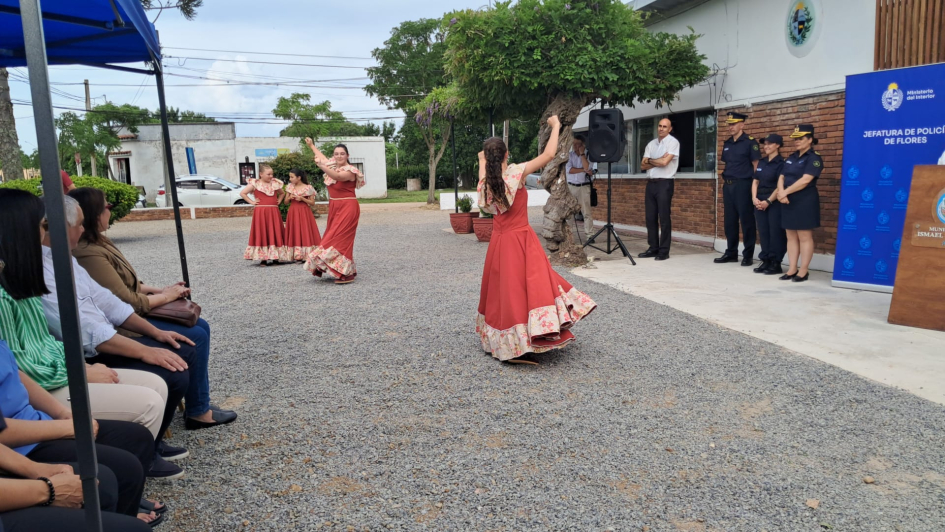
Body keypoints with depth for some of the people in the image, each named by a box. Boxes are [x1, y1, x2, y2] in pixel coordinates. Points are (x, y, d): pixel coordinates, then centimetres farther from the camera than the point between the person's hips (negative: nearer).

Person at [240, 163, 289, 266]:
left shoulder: (275, 183, 10)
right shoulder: (255, 184, -1)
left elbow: (282, 193, 29)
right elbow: (242, 193, -1)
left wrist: (278, 201, 12)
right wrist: (251, 202, -5)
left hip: (274, 212, 4)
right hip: (260, 213, -4)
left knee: (276, 234, 3)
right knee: (262, 235, -3)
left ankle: (276, 257, 11)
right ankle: (263, 259, 1)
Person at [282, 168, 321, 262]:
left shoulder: (308, 188, -5)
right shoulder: (290, 187, 7)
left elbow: (312, 203, -3)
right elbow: (286, 202, 12)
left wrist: (302, 199, -15)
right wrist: (289, 198, -9)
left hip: (304, 213, -4)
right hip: (293, 213, 4)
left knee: (305, 233, -6)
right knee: (295, 234, 2)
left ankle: (307, 255, -3)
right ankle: (297, 256, 6)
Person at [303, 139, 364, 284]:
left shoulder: (350, 170, -14)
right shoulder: (333, 166, 10)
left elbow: (337, 176, -35)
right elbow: (322, 157, 31)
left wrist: (321, 166, -47)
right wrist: (311, 145, 44)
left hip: (347, 208, -9)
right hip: (334, 207, 9)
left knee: (341, 238, -14)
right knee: (335, 237, 11)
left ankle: (346, 273, -12)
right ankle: (347, 270, 20)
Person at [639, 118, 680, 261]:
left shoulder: (673, 142, -5)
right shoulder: (651, 144, 14)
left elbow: (664, 162, -17)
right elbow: (643, 165, 7)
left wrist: (650, 160, 0)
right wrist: (657, 161, -8)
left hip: (665, 183, -6)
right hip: (651, 183, 6)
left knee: (664, 218, -3)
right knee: (650, 217, 8)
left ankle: (664, 251, 1)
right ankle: (653, 248, 16)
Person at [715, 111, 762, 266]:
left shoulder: (750, 142, -5)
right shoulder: (727, 143, 14)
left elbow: (756, 166, -7)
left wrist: (754, 187, -11)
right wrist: (723, 185, 14)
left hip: (743, 185, -7)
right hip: (728, 186, 7)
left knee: (746, 221, -2)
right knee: (729, 221, 10)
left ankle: (748, 255, 5)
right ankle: (731, 253, 19)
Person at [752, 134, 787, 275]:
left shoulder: (781, 163, -7)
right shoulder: (761, 162, 14)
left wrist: (768, 201, -15)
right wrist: (754, 198, -2)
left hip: (774, 203, -7)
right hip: (760, 202, 7)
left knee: (775, 232, -3)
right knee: (763, 232, 8)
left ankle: (776, 263, 2)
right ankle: (765, 261, 15)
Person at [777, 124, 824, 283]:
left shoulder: (814, 158, -7)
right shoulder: (791, 158, 15)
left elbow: (805, 180, -18)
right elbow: (781, 177, 9)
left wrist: (785, 192, -15)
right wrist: (781, 193, -11)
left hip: (805, 202, -7)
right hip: (789, 202, 7)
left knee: (804, 237, -3)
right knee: (791, 236, 8)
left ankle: (803, 271, 1)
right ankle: (792, 269, 12)